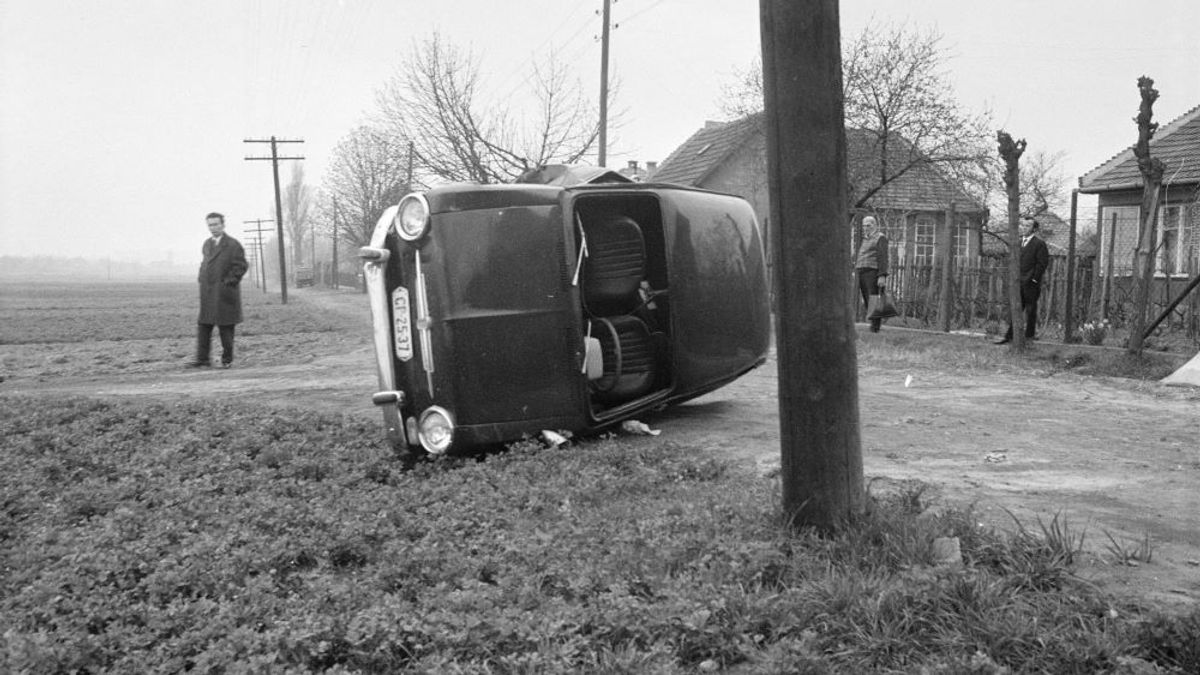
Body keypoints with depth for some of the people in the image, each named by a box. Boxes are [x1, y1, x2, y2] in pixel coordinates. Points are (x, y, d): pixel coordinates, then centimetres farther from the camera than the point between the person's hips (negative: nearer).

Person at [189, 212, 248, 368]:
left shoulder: (233, 245, -4)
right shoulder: (206, 244, 16)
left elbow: (241, 266, -8)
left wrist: (228, 282, -13)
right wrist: (202, 280, 10)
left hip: (225, 293, -6)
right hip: (207, 293, 6)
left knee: (225, 327, 0)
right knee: (203, 325, 1)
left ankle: (227, 359, 10)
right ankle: (203, 358, 4)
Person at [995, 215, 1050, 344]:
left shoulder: (1039, 244, -6)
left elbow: (1043, 263, -10)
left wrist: (1034, 279, -13)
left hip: (1031, 284, -6)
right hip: (1017, 283, 6)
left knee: (1030, 311, 1)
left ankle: (1028, 337, 7)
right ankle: (1010, 336, 10)